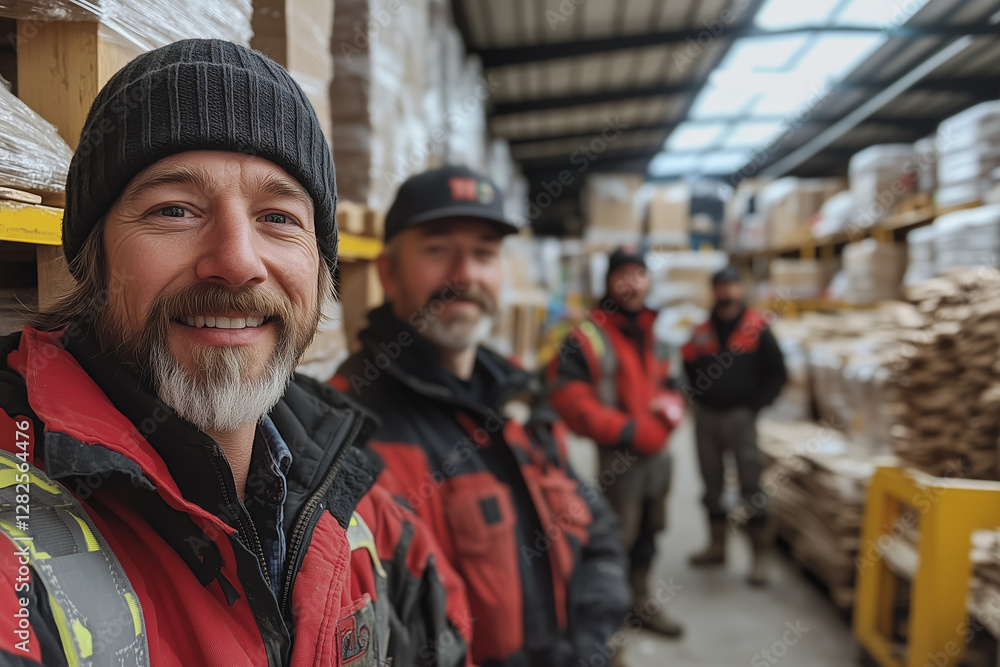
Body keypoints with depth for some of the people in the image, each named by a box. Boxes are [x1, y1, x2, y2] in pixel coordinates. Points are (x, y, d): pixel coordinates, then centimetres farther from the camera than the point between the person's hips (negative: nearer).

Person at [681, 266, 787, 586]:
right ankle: (717, 546, 25)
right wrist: (697, 396, 2)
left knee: (750, 485, -4)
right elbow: (688, 365, 16)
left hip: (739, 416, -4)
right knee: (712, 484, 12)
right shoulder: (702, 330, 7)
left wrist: (754, 406, -8)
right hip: (706, 416, 4)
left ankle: (760, 556, 4)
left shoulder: (757, 328, -3)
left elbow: (777, 373, -2)